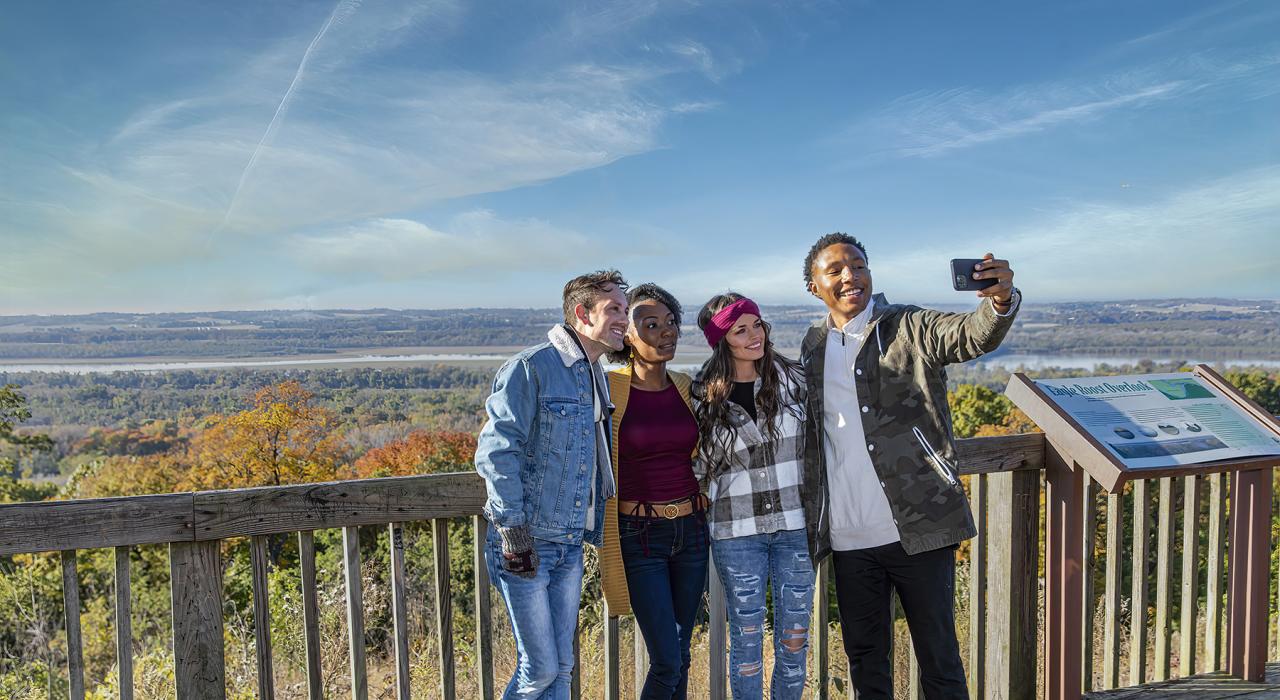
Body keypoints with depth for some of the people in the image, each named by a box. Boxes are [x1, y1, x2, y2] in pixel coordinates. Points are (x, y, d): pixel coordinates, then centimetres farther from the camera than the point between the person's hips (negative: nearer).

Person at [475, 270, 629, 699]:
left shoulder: (598, 378, 12)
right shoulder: (532, 367, -14)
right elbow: (496, 450, -18)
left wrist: (593, 530, 17)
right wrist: (513, 530, -19)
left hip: (570, 546, 7)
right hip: (526, 542, -7)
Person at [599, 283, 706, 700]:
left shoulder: (686, 388, 6)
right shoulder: (609, 389, -9)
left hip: (691, 529, 5)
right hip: (639, 535, -5)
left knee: (680, 655, 13)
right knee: (667, 662, -6)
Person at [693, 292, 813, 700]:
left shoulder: (792, 378, 1)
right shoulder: (706, 396, -2)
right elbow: (703, 465, 10)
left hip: (795, 525, 2)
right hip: (736, 532, -1)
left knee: (794, 633, 11)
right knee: (746, 635, 8)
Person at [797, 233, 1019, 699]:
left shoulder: (910, 328, -3)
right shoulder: (813, 347, 9)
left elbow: (974, 335, -22)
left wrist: (1000, 302, -44)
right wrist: (810, 524, 12)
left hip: (919, 528, -3)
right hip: (849, 538, 4)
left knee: (939, 657, 9)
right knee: (864, 657, 17)